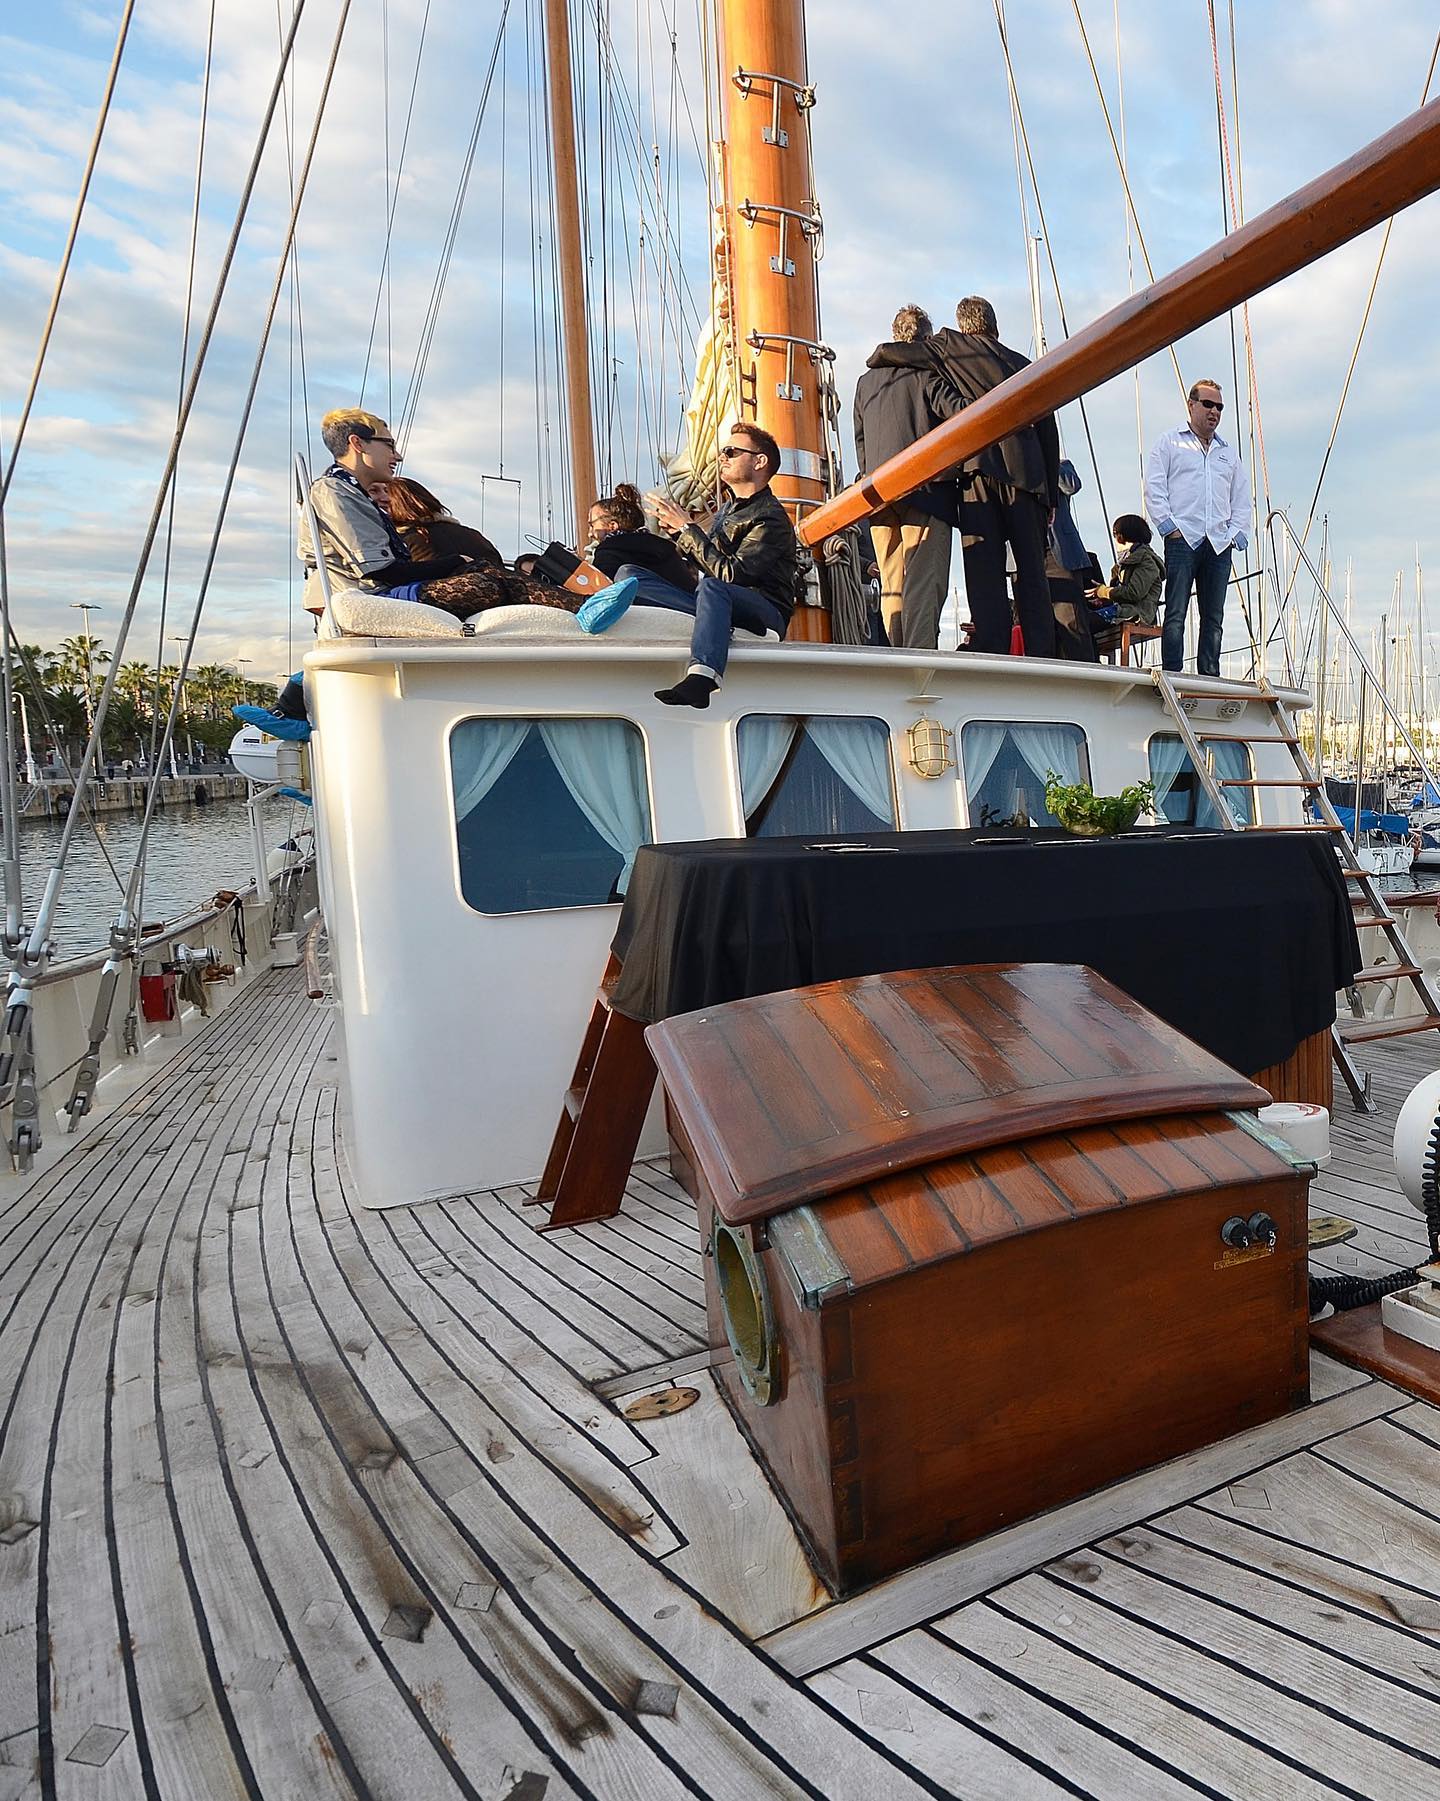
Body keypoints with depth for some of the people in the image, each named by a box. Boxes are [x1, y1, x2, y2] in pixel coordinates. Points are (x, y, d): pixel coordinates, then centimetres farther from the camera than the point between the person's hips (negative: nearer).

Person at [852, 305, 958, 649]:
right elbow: (958, 412, -8)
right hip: (925, 489, -5)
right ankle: (920, 657, -23)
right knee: (924, 581, -11)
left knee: (892, 586, 5)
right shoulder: (928, 372, 4)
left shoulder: (866, 381, 21)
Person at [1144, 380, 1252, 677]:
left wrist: (1236, 532, 7)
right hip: (1182, 539, -5)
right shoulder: (1169, 443, 13)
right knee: (1176, 613, -12)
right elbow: (1153, 488, 1)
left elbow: (1242, 499, 24)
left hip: (1220, 545, 5)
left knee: (1214, 617, 1)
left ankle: (1209, 677, 1)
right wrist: (1169, 526, -10)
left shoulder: (1229, 452, 26)